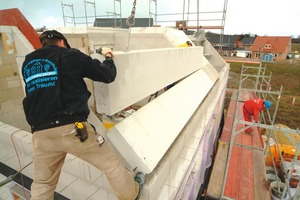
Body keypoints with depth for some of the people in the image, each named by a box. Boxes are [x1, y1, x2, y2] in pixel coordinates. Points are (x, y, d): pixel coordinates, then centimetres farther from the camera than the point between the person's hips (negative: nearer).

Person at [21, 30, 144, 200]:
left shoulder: (28, 63, 16)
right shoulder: (70, 55, 1)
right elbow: (108, 75, 2)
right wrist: (108, 57, 22)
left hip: (41, 134, 6)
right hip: (72, 129, -5)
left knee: (43, 183, 25)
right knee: (111, 164, 14)